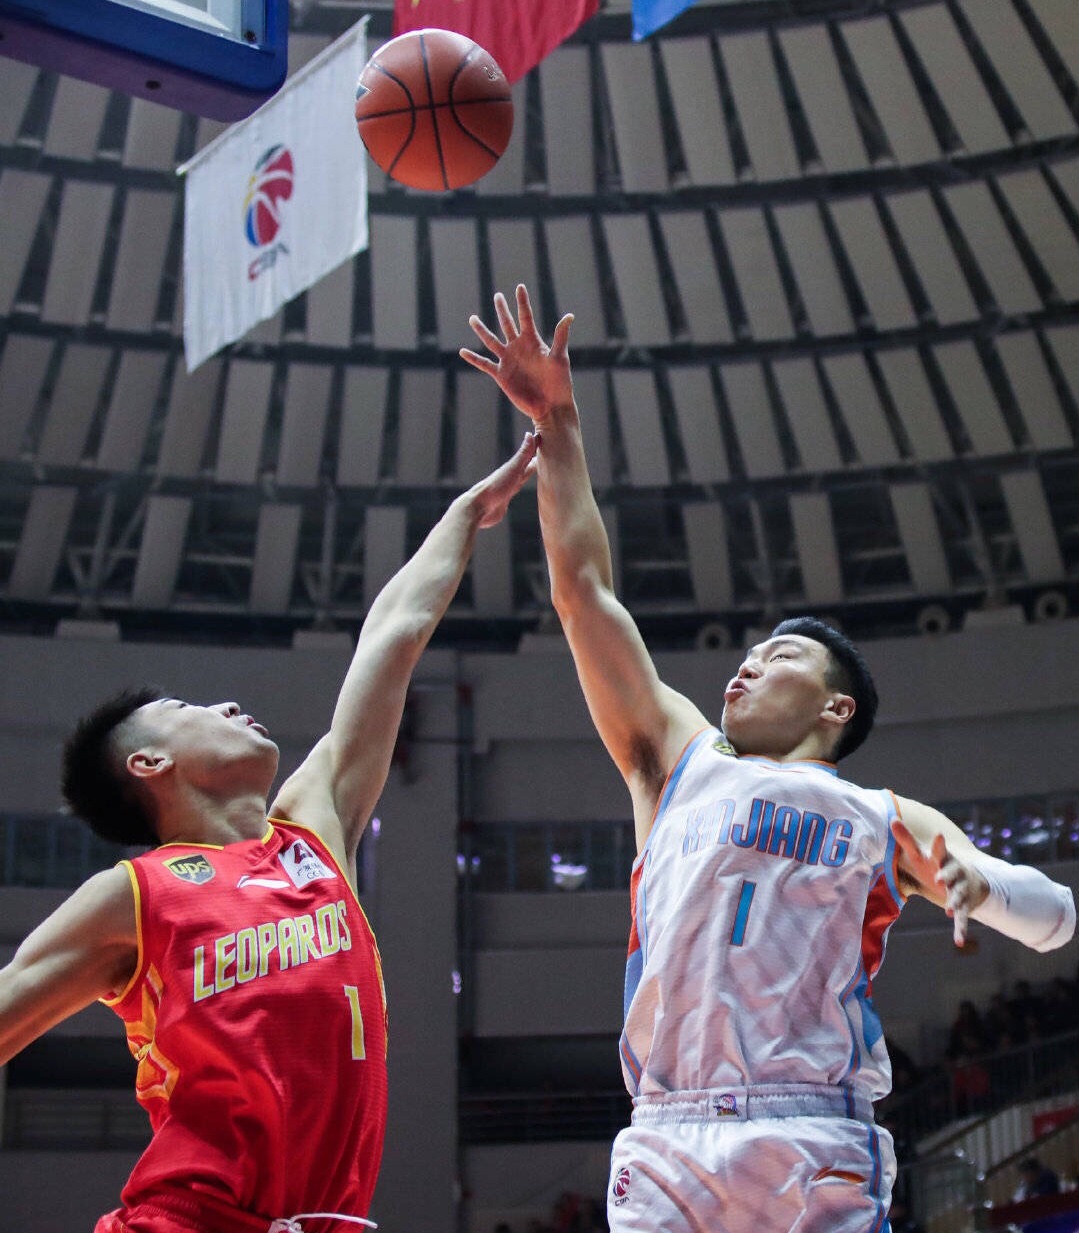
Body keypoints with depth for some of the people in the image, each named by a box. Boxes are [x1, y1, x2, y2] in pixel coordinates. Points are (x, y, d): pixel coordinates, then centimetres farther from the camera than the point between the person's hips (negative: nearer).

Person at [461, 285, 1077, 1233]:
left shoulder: (886, 822, 20)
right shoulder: (679, 759, 23)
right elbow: (584, 590, 21)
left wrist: (978, 882, -10)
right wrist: (558, 424, 19)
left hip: (816, 1151, -1)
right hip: (665, 1145, 1)